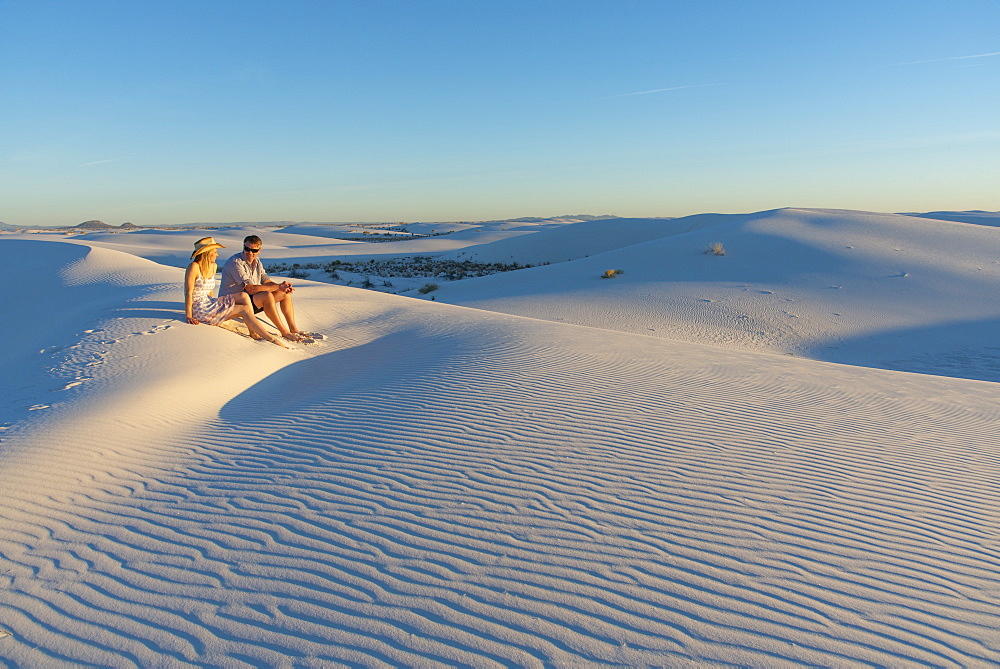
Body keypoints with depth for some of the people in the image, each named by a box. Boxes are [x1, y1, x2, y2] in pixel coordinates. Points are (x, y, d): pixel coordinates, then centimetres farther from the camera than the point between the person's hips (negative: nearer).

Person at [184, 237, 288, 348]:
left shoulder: (213, 266, 13)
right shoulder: (194, 267, -12)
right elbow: (188, 292, -15)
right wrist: (189, 316, -19)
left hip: (209, 303, 8)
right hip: (199, 310, -8)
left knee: (243, 296, -14)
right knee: (245, 310, -17)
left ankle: (253, 332, -22)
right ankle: (271, 339, -21)